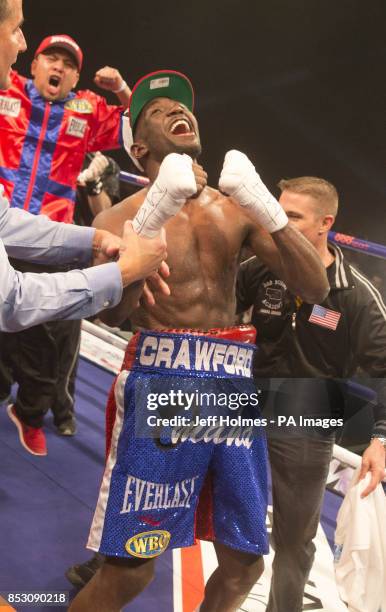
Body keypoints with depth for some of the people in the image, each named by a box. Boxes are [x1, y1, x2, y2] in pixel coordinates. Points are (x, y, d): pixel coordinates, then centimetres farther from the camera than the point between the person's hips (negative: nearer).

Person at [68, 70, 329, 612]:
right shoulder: (120, 217, 2)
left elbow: (316, 288, 1)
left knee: (244, 563, 12)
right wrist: (155, 211, -24)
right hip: (163, 381, -4)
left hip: (234, 385, 4)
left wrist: (267, 209, -13)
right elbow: (111, 312, -16)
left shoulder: (236, 209, 11)